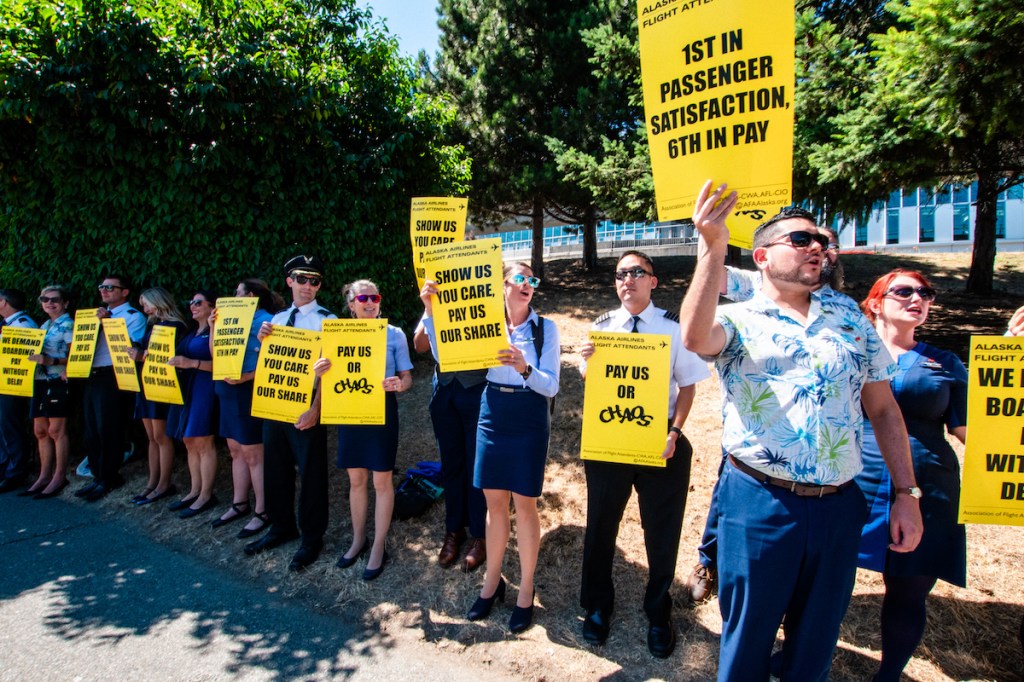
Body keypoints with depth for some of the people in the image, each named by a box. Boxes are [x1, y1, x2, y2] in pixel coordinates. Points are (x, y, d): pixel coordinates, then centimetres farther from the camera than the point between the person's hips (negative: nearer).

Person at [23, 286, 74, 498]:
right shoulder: (44, 326, 18)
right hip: (41, 382, 8)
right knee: (40, 430, 10)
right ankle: (44, 476, 17)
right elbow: (39, 353, 23)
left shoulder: (68, 325, -7)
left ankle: (59, 477, 2)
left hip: (58, 382, -8)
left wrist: (50, 361, -24)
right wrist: (33, 357, 4)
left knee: (57, 430, -5)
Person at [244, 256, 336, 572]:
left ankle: (312, 537, 21)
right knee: (276, 467, 16)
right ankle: (282, 526, 36)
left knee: (311, 471, 4)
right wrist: (262, 340, -5)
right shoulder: (278, 318, 11)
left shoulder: (326, 319, -8)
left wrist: (315, 408, -20)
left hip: (306, 404, -6)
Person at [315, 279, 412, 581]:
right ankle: (359, 539, 30)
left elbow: (407, 377, 0)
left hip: (382, 409, -3)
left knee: (381, 479, 2)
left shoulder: (394, 334, -1)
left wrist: (399, 384, -23)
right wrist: (320, 372, -15)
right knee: (356, 479, 13)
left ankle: (379, 546, 16)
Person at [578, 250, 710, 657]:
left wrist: (674, 432, -15)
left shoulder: (673, 327, -4)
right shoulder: (601, 327, 1)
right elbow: (589, 383, 5)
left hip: (661, 440, -1)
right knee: (600, 525, 14)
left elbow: (687, 385, -2)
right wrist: (587, 362, -17)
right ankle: (597, 606, 40)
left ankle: (658, 613, 39)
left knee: (662, 531, 13)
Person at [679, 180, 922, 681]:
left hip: (837, 506, 4)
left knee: (816, 638, 20)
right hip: (758, 502, -3)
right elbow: (695, 337, -28)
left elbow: (883, 408, 10)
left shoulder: (848, 316, 9)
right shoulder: (737, 321, -3)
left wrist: (906, 494, 8)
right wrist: (713, 248, -36)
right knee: (748, 633, 13)